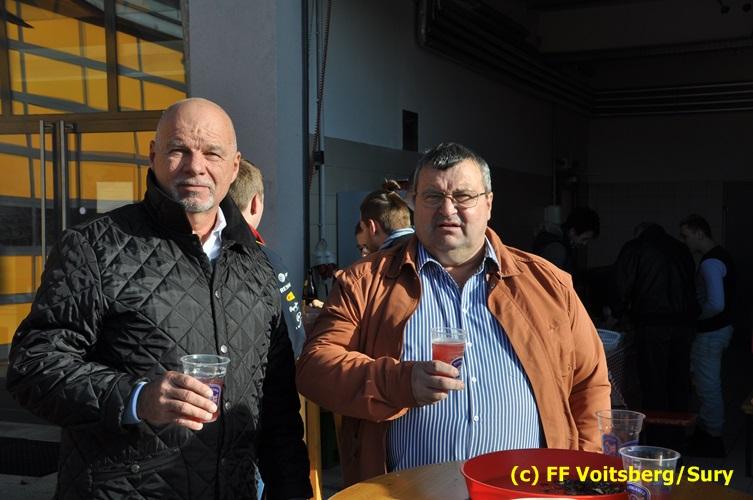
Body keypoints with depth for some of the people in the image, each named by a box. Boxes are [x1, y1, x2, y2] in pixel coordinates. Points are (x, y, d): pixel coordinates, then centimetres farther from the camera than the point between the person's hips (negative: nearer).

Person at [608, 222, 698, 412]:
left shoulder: (634, 248, 2)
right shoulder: (681, 249, 17)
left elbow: (620, 287, -3)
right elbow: (692, 288, 19)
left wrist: (617, 313, 12)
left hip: (653, 325, -5)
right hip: (685, 323, 5)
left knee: (654, 384, 0)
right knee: (679, 382, 13)